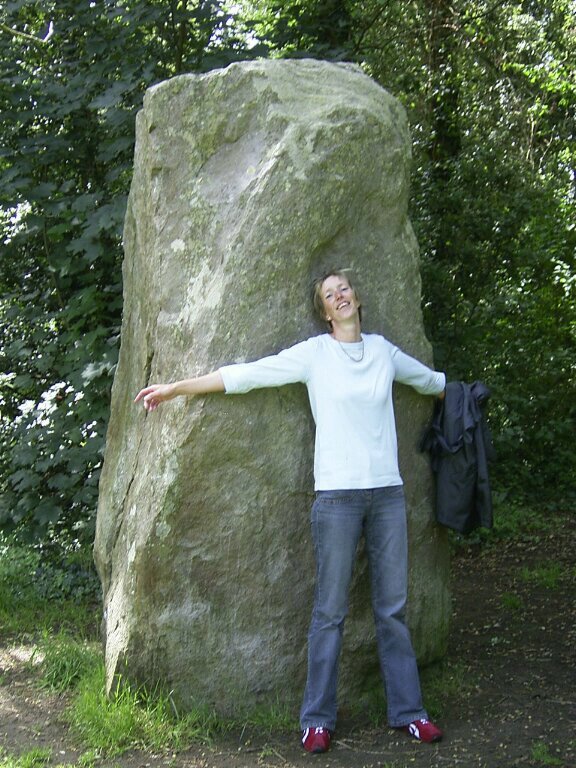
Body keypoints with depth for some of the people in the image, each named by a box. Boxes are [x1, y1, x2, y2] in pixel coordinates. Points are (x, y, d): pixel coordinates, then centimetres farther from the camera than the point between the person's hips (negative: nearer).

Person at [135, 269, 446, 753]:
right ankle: (318, 719, 11)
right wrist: (174, 389, -2)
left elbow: (429, 379, 31)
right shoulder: (314, 353, 0)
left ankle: (407, 710, 19)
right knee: (330, 611, 1)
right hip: (337, 493, -3)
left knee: (393, 607, 9)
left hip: (387, 491, 3)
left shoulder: (384, 350, 12)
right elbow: (245, 375, -1)